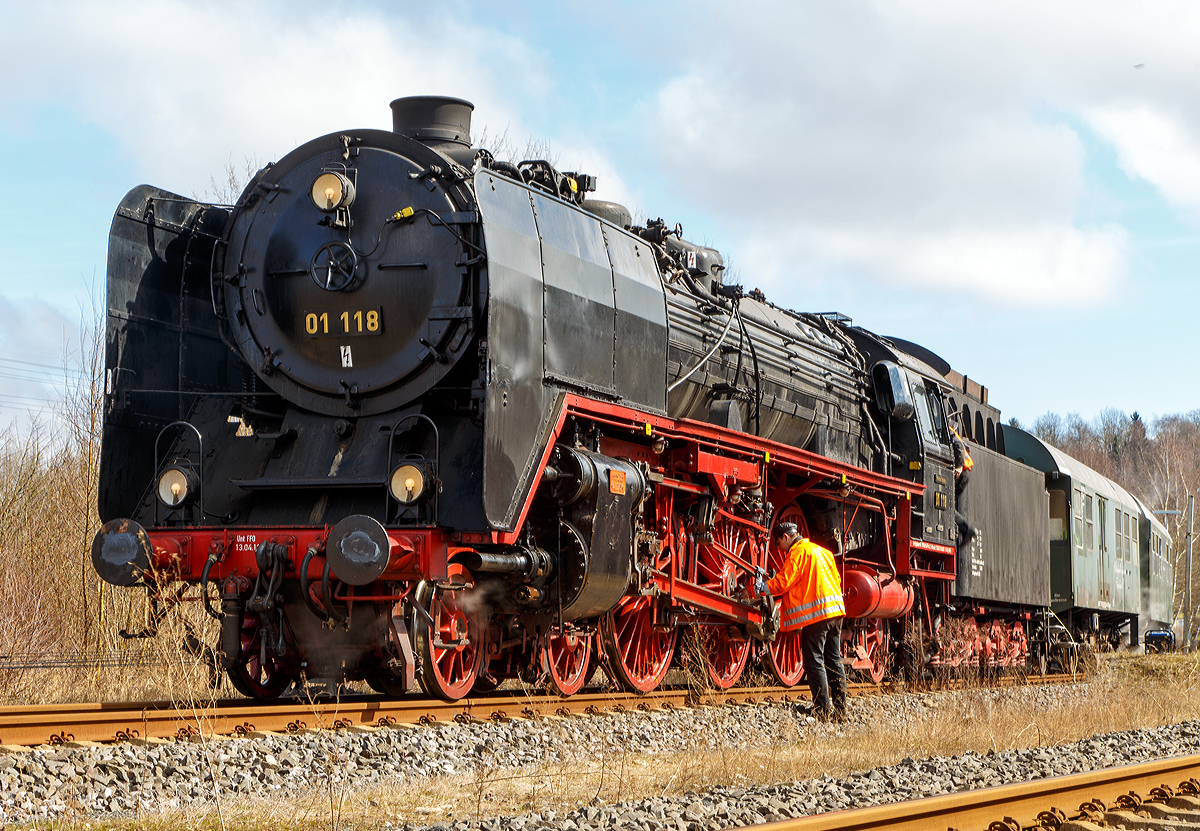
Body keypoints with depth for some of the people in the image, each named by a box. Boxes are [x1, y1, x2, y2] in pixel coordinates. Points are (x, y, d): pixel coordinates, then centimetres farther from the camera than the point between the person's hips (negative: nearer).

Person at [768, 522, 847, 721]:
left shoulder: (797, 552, -6)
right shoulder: (822, 551, 20)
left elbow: (782, 583, -10)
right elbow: (836, 579, 23)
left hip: (815, 614, -8)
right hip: (835, 610, 8)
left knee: (814, 662, -5)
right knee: (834, 660, 11)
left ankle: (823, 711, -8)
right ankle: (840, 709, 12)